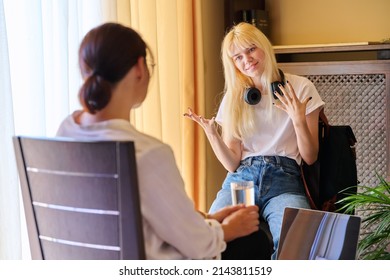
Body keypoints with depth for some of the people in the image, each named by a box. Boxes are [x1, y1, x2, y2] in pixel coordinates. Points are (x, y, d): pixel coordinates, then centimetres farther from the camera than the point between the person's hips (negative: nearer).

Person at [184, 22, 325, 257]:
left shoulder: (300, 88, 6)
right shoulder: (234, 98, 15)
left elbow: (310, 158, 5)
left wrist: (299, 121, -12)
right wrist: (211, 133, -6)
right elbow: (232, 164, 9)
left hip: (284, 180, -2)